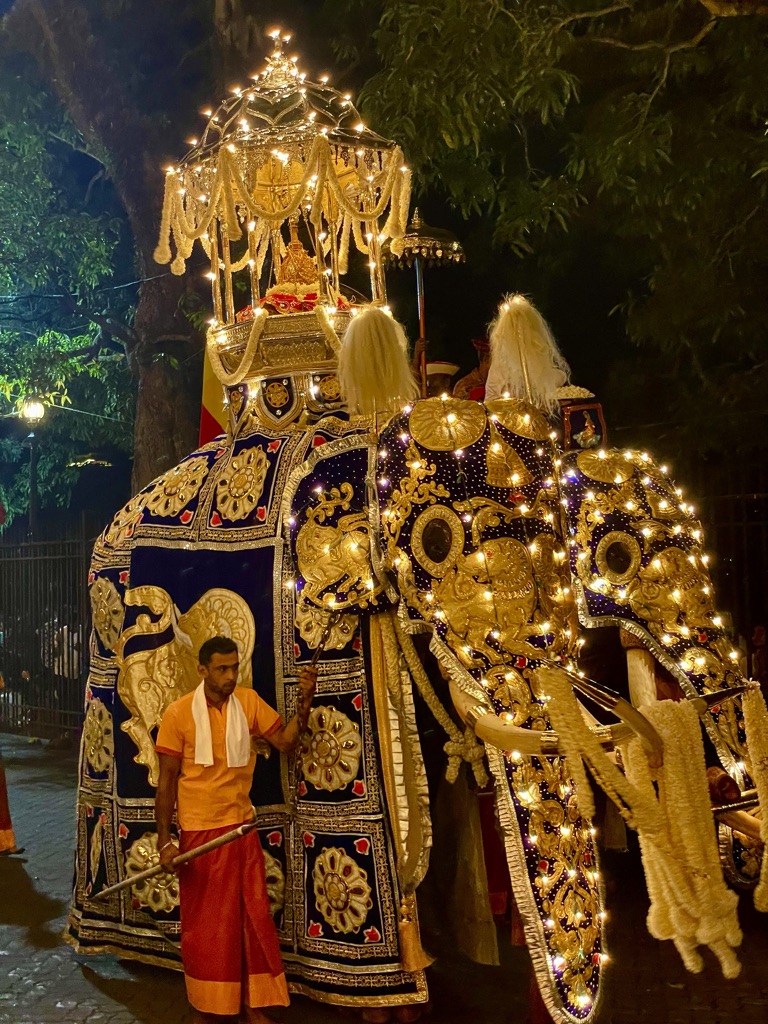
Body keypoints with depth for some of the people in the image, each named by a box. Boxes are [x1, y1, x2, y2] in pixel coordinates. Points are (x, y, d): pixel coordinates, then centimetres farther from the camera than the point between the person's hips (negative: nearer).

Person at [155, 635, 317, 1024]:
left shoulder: (248, 701, -2)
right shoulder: (179, 713, -13)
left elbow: (285, 740, -2)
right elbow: (166, 782, -9)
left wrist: (305, 700, -16)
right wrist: (165, 841, -11)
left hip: (242, 828, 4)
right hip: (199, 832, -4)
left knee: (253, 918, 10)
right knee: (204, 924, 10)